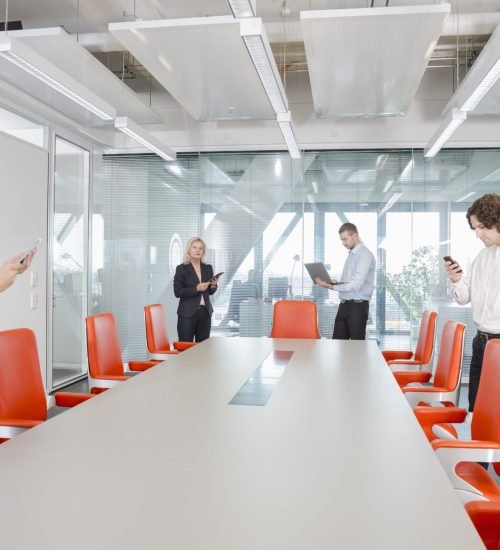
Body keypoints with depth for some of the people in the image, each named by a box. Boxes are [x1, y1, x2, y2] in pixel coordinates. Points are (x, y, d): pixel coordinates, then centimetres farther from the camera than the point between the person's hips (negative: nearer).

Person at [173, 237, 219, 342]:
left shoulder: (208, 268, 10)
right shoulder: (181, 268, -4)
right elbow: (177, 292, -9)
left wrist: (213, 286, -4)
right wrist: (196, 288, -18)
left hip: (205, 312, 4)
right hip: (187, 313, -4)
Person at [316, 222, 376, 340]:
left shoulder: (365, 255, -12)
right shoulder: (351, 254, 16)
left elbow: (356, 284, -21)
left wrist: (332, 287, -24)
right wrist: (335, 282, 3)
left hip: (358, 306, -8)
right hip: (344, 305, 8)